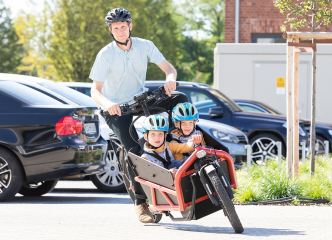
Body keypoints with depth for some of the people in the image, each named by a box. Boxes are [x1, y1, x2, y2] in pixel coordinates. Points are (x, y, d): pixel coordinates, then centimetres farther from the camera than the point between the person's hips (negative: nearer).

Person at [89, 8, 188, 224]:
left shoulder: (145, 46, -4)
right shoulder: (105, 55, -12)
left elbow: (168, 67, -7)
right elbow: (95, 90, -16)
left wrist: (170, 78, -32)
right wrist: (107, 104, -39)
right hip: (117, 109, -4)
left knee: (180, 100, -20)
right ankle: (141, 203, -14)